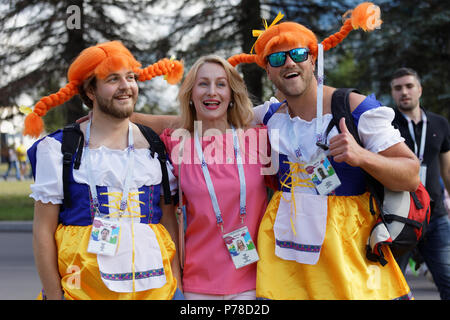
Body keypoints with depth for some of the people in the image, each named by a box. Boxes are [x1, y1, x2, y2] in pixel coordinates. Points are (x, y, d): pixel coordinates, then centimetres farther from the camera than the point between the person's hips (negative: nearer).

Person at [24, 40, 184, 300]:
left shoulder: (156, 145, 9)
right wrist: (54, 295, -5)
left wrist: (177, 286, 4)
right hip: (84, 287, -2)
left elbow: (169, 221, 11)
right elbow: (44, 231, -1)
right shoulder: (58, 148, 0)